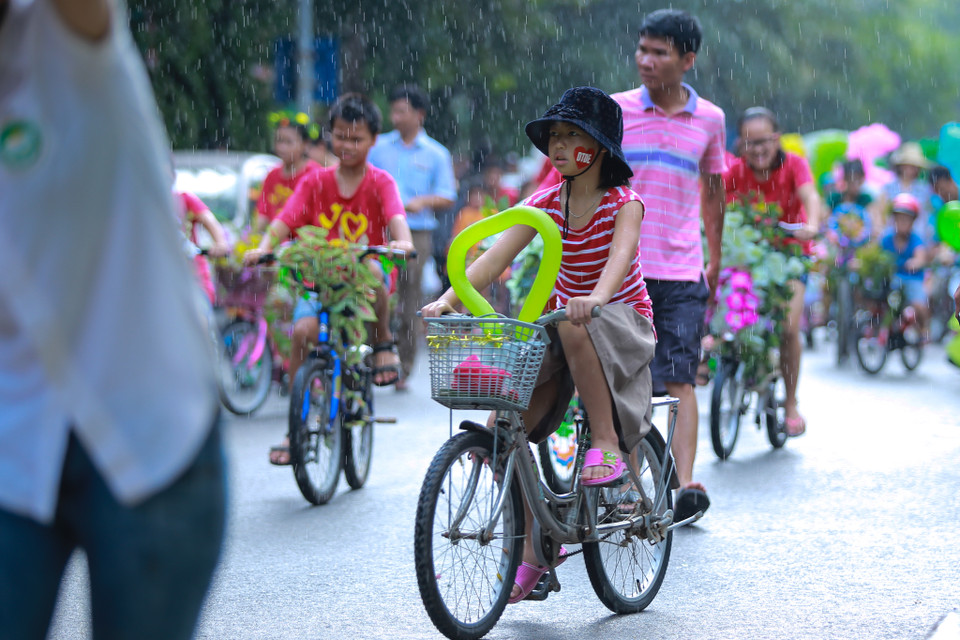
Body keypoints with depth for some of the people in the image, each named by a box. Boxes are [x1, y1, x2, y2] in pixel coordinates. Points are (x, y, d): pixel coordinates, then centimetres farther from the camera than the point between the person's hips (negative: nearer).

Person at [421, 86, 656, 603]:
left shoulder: (623, 203, -12)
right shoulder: (546, 203, 0)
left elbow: (620, 254, -32)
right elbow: (497, 255, -11)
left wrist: (597, 298, -54)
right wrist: (450, 298, -28)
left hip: (623, 320, -5)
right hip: (563, 322, 5)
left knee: (575, 326, -41)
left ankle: (606, 444, -25)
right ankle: (531, 550, -1)